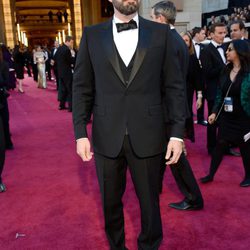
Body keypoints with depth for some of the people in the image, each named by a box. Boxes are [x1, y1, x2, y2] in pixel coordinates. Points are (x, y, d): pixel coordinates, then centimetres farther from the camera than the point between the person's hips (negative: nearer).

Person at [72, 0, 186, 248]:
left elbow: (174, 86, 1)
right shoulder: (92, 35, 5)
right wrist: (80, 132, -3)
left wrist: (177, 132, -5)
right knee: (110, 200, 17)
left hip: (147, 136, 0)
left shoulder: (161, 33, 3)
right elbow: (82, 87, 4)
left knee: (149, 199, 14)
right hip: (106, 137, 1)